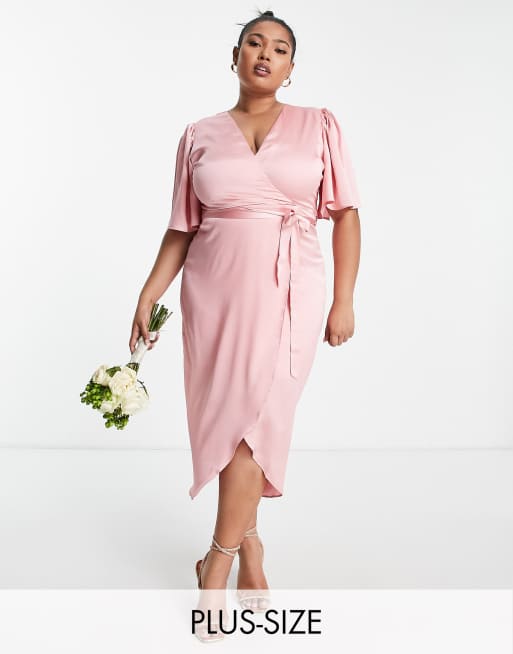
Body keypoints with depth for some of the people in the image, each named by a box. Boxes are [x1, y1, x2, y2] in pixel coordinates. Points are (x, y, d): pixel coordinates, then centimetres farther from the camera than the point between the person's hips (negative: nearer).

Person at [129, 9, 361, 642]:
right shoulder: (199, 136, 8)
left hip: (289, 293, -2)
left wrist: (343, 300, -4)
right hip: (215, 291, 2)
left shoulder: (319, 126, 5)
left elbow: (347, 215, 3)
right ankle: (250, 549, 23)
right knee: (227, 419, 5)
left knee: (253, 421, -8)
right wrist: (148, 295, 1)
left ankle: (218, 563, 6)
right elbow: (181, 229, 9)